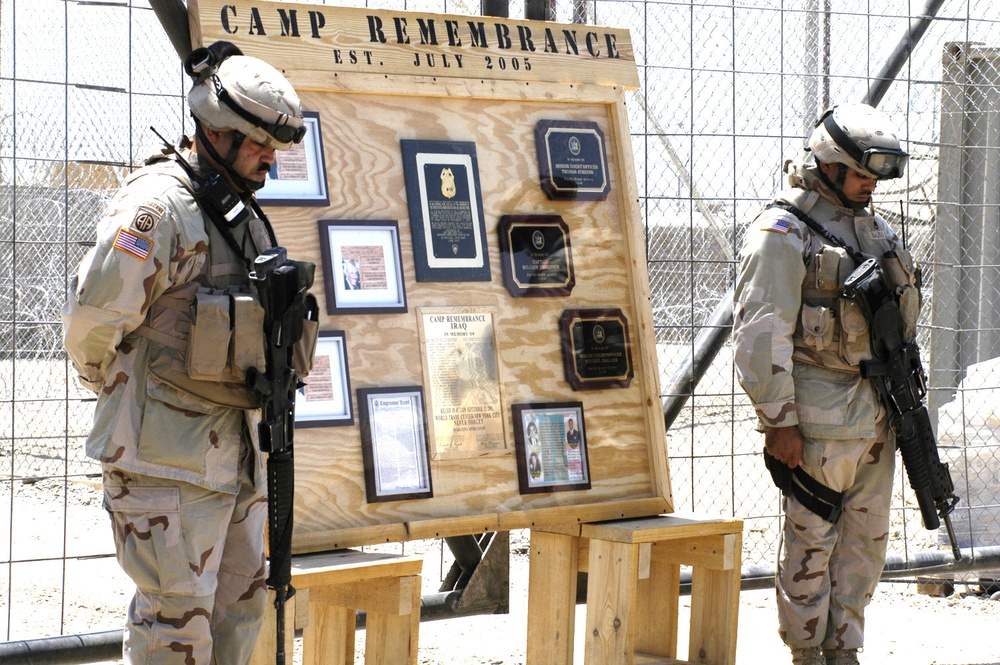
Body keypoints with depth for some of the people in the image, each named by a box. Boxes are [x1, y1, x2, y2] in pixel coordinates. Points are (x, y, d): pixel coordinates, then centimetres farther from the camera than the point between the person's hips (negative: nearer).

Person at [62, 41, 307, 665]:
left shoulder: (243, 213, 14)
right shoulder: (157, 206, -16)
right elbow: (92, 320, -17)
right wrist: (121, 392, -1)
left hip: (235, 446, 9)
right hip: (170, 457, -9)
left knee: (240, 601, 14)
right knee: (177, 615, -5)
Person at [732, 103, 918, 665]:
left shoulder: (874, 227, 14)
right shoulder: (783, 233, -10)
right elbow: (760, 333, -15)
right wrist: (778, 421, -17)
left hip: (877, 412, 7)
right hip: (822, 415, -7)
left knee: (867, 537, 11)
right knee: (812, 540, 1)